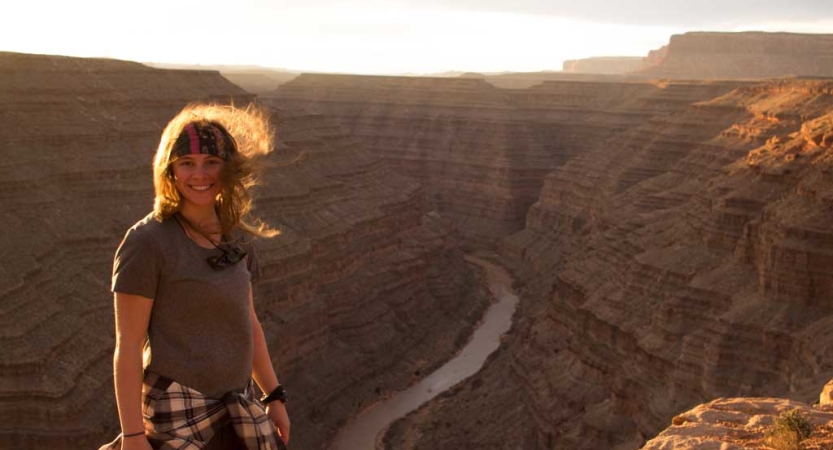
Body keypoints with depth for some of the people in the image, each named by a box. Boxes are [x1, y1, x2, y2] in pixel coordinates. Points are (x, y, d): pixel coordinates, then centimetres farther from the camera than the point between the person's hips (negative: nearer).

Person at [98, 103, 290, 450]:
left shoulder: (237, 236, 5)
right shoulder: (147, 242, -13)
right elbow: (127, 347, -12)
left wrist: (274, 397, 14)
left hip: (237, 407, 6)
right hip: (177, 413, -6)